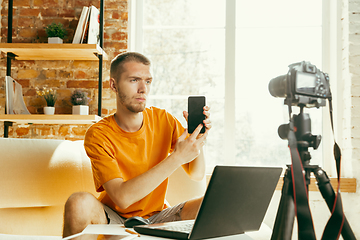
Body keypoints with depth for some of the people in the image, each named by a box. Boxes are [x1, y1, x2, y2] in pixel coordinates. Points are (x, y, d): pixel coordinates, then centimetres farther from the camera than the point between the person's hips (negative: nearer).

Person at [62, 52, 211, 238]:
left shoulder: (163, 120, -3)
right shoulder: (98, 135, -16)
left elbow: (197, 174, -2)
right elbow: (122, 197, -29)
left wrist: (198, 138, -24)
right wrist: (177, 157, -32)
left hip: (156, 218, 3)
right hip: (114, 219, -3)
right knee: (79, 203, -34)